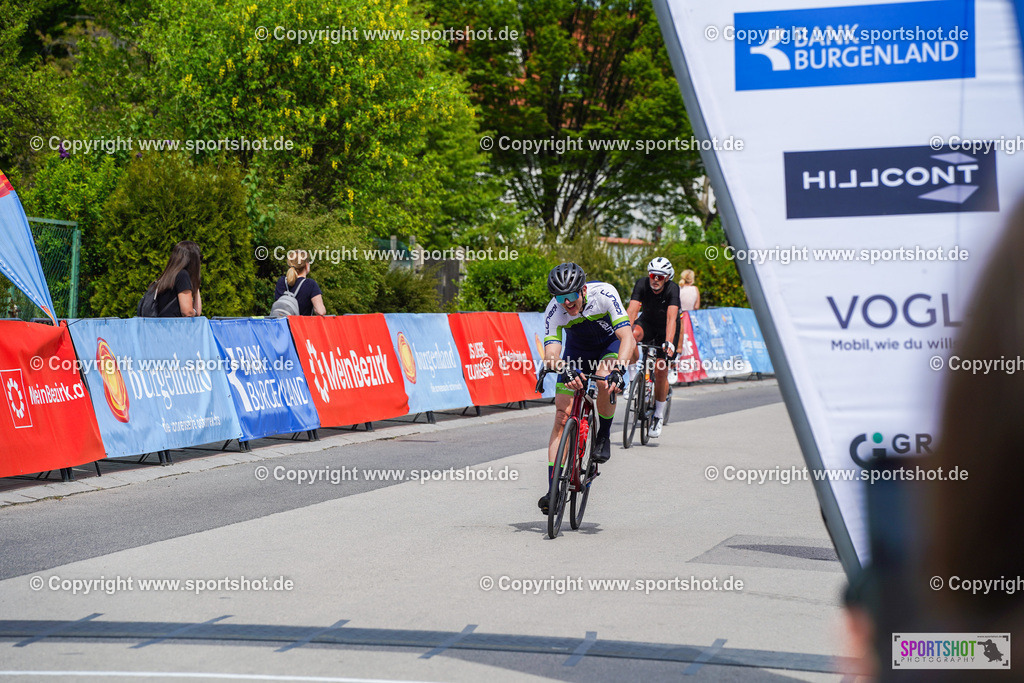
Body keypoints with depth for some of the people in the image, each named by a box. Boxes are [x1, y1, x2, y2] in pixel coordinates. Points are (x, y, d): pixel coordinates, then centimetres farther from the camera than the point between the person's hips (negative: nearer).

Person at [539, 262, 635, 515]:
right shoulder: (554, 311, -27)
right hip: (577, 350, 2)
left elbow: (627, 338, -39)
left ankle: (603, 437, -8)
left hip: (610, 345, -2)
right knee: (563, 415, -10)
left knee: (604, 382, -36)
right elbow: (551, 350, -37)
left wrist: (618, 369, -56)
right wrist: (553, 363, -61)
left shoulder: (604, 294, -33)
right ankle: (553, 489, -8)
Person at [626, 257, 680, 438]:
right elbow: (632, 310, -34)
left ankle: (658, 415, 5)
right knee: (633, 335, -34)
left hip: (666, 329, -2)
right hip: (647, 322, 2)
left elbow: (671, 318, -41)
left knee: (661, 371, -12)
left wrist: (669, 342, -55)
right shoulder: (642, 284, -24)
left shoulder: (672, 289, -30)